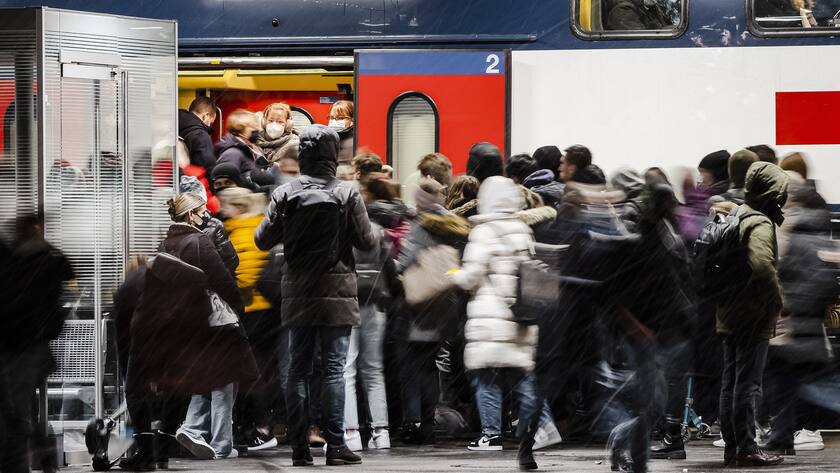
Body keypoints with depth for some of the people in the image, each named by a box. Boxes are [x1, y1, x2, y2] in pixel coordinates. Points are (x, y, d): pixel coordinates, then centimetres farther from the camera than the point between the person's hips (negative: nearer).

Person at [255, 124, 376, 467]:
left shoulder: (284, 194, -2)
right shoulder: (347, 193, -7)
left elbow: (263, 240, 0)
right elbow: (366, 242, -6)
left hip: (297, 294, 2)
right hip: (337, 294, -2)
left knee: (298, 370, 7)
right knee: (334, 369, 0)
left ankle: (299, 448, 5)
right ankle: (335, 446, -5)